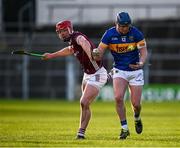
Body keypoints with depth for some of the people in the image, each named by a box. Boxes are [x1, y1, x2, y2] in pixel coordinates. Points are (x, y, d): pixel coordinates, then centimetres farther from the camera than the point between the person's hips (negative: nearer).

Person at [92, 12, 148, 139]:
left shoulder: (136, 33, -12)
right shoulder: (109, 34, -11)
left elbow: (143, 51, -8)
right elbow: (99, 55, -10)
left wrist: (141, 63, -29)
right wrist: (96, 53, -35)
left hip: (135, 71, 0)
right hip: (119, 71, 0)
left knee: (136, 104, -2)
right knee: (118, 97, -22)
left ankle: (137, 118, 35)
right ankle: (124, 128, -10)